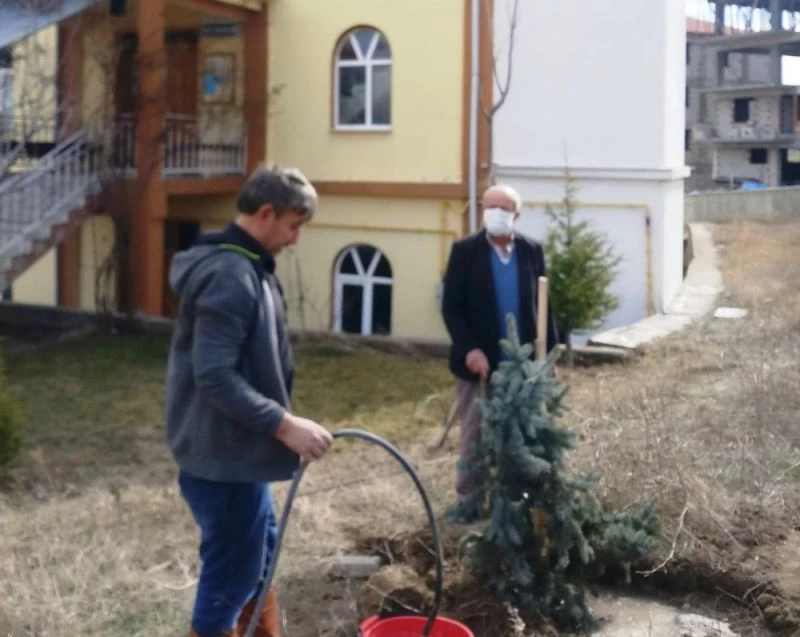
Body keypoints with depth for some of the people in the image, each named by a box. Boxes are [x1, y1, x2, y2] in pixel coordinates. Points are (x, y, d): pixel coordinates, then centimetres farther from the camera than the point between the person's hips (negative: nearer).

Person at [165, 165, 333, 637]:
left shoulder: (243, 266, 10)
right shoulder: (231, 276, -23)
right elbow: (215, 377, -29)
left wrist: (279, 423, 21)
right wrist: (285, 425, -28)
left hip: (236, 448, 11)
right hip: (223, 454, -11)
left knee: (259, 550, 24)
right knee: (231, 574, 2)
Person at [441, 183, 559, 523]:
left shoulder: (532, 251, 4)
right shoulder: (465, 250, -4)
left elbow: (543, 306, 7)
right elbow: (451, 306, -7)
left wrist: (550, 353, 2)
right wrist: (468, 349, -18)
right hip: (478, 361, -2)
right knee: (474, 435, 7)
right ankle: (468, 500, 17)